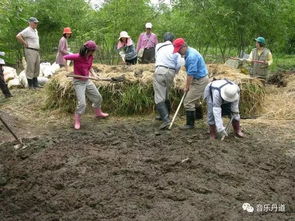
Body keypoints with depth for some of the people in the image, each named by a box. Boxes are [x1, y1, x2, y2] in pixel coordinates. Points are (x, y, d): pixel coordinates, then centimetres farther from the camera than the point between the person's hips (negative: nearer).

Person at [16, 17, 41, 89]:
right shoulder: (27, 30, -10)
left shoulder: (35, 31, 17)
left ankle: (35, 84, 19)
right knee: (30, 68, -6)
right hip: (30, 51, -9)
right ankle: (30, 85, -2)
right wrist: (25, 43, -14)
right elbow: (18, 36, -21)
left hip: (37, 51, 9)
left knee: (37, 68, 11)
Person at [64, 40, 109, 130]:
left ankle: (98, 112, 43)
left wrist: (93, 74, -5)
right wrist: (67, 70, -15)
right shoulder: (77, 57, -24)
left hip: (87, 81, 7)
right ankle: (77, 122, 5)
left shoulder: (90, 57, -3)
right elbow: (64, 57, -15)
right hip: (78, 82, -7)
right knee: (82, 103, -13)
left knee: (98, 97, 17)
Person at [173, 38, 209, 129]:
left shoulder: (191, 56, -25)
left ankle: (190, 124, -3)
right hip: (200, 79, 10)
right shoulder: (189, 52, 6)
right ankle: (198, 115, 48)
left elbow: (191, 74, -23)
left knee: (188, 102, -9)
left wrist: (187, 87, -12)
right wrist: (187, 84, 13)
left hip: (200, 81, -10)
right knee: (195, 99, 27)